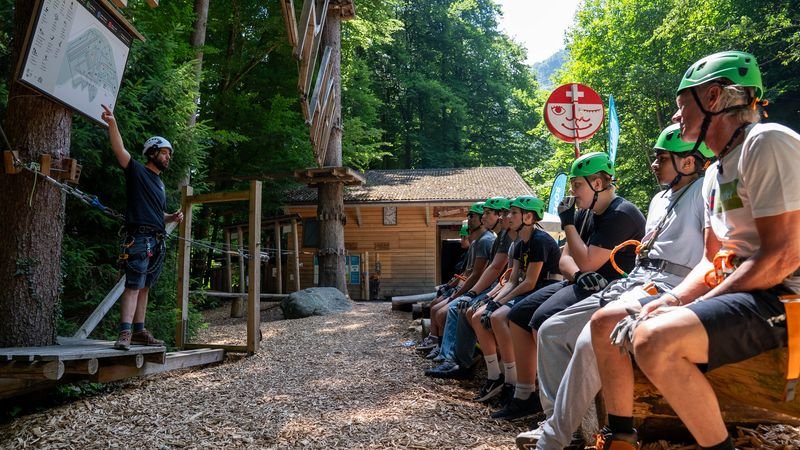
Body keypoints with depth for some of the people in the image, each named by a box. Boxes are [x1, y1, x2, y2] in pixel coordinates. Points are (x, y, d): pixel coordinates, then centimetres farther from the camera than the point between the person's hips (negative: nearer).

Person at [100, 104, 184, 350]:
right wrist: (112, 124, -30)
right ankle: (125, 333, -18)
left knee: (144, 287, 9)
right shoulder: (137, 171, 1)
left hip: (157, 241, 8)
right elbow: (120, 150, -16)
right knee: (133, 286, -14)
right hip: (140, 237, -8)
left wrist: (173, 217, 10)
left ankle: (139, 331, 12)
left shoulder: (159, 182, 23)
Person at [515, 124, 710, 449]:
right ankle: (557, 423, 1)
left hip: (667, 288, -10)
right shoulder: (660, 199, 25)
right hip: (633, 282, 10)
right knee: (551, 331, 1)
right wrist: (622, 287, 16)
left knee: (590, 341, -33)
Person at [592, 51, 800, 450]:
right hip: (734, 293, 10)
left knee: (653, 338, -34)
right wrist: (673, 299, -1)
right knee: (605, 324, 9)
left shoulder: (767, 142, -13)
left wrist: (692, 308, -17)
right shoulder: (715, 172, 16)